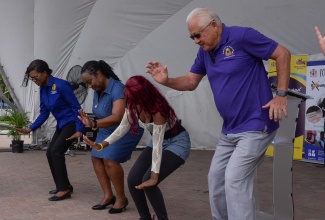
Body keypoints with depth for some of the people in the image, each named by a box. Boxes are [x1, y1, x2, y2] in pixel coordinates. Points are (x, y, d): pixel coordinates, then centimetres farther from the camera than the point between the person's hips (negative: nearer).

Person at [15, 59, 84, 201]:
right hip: (61, 124, 9)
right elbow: (44, 113, 9)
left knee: (56, 151, -18)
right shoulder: (43, 89, 3)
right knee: (50, 153, 7)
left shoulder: (60, 85, -22)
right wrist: (30, 129, 0)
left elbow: (76, 107, -20)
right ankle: (64, 186, 19)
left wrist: (79, 130, -24)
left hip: (71, 123, -9)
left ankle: (64, 189, -13)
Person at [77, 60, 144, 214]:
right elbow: (103, 114, 6)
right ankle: (108, 196, 11)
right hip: (108, 130, 9)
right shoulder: (97, 90, -6)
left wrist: (94, 124, -52)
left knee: (110, 160, -20)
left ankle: (121, 198, -4)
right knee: (96, 158, 1)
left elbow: (117, 117, -42)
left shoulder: (117, 89, -31)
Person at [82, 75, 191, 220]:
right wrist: (101, 145, -13)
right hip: (158, 140, 7)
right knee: (133, 179, -4)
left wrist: (154, 176, -31)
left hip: (177, 142, -7)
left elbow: (158, 145, -32)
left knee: (148, 182, -21)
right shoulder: (133, 105, -12)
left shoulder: (157, 109, -33)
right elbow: (123, 127, -1)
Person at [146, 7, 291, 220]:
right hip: (229, 130, 9)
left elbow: (283, 54, -12)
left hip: (255, 126, -9)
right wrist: (167, 81, -5)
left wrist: (281, 95, -15)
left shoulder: (241, 36, -15)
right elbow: (191, 82, 14)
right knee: (216, 178, 13)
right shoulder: (205, 51, 8)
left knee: (235, 180, -14)